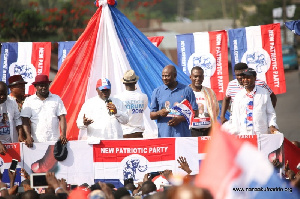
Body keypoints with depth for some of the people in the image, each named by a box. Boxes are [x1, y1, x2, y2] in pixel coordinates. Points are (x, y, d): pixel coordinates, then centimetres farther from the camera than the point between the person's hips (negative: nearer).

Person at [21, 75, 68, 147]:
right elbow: (25, 120, 4)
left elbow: (62, 118, 6)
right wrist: (28, 137, -10)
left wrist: (63, 135, -9)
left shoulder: (56, 99, 12)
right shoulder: (29, 101, 9)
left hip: (54, 141, 1)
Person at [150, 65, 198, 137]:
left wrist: (180, 119, -11)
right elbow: (151, 116, 11)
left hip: (182, 134, -1)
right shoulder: (157, 92, 11)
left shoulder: (186, 90, 6)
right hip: (163, 135, 1)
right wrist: (159, 113, -12)